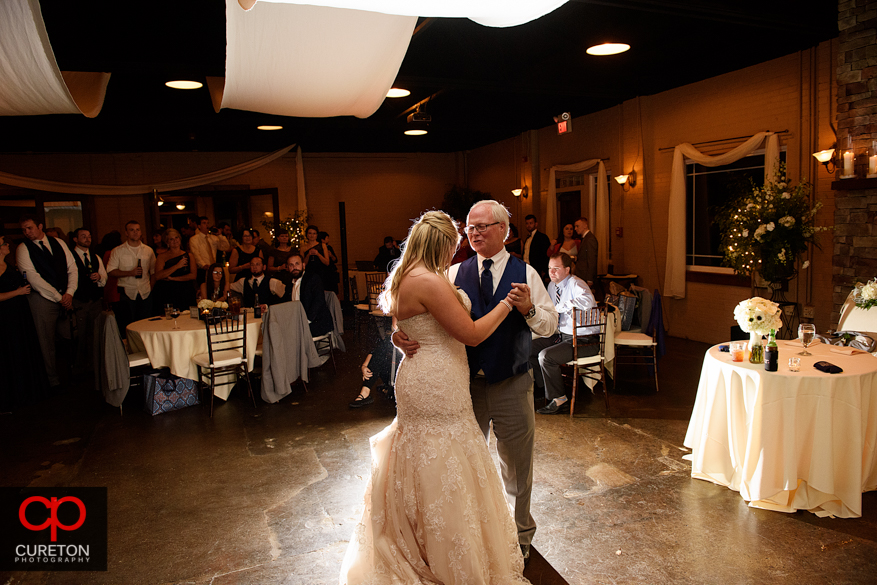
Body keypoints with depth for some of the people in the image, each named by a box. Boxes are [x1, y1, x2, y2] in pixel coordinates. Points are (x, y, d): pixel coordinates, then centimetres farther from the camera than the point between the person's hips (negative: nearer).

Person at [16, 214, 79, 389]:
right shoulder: (23, 249, -2)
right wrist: (58, 298, -11)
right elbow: (34, 278, -9)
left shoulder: (58, 243, 9)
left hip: (66, 297, 3)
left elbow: (72, 268, 7)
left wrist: (69, 293, -6)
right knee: (47, 339, 1)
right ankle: (53, 376, 13)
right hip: (43, 298, -3)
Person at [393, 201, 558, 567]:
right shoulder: (455, 274, 0)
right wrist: (403, 336, -28)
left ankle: (519, 534, 40)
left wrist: (528, 309, -24)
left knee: (517, 465, 15)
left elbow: (550, 324, -4)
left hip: (512, 385, -1)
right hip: (467, 383, 1)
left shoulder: (525, 273, -1)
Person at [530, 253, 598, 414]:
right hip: (562, 335, 9)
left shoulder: (575, 284, -18)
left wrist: (559, 307, -33)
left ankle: (559, 400, -7)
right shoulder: (552, 286, 8)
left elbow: (587, 301, -42)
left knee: (546, 356, -24)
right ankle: (542, 388, 21)